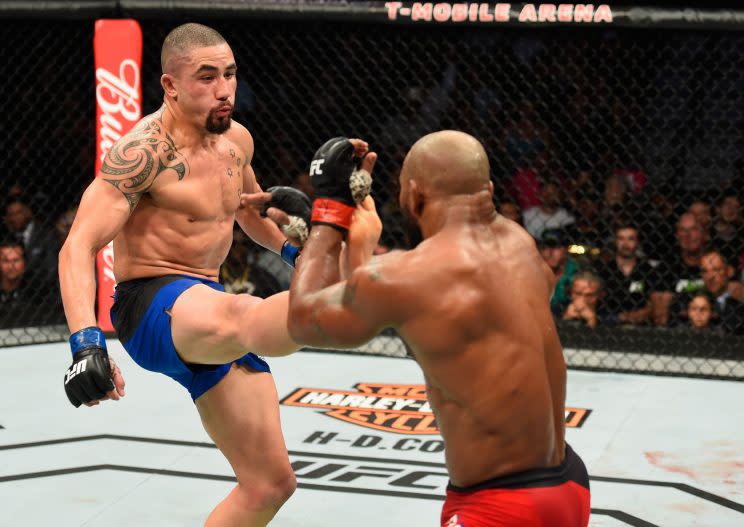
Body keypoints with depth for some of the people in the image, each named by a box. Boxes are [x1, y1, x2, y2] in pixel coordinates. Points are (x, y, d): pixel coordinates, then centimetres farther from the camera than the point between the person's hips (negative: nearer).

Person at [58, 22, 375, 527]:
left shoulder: (236, 139, 9)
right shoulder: (145, 152, -15)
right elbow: (79, 247, -24)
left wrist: (294, 250, 22)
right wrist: (86, 342, -37)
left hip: (208, 306, 9)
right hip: (153, 308, -9)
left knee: (270, 482, 9)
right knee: (242, 320, -45)